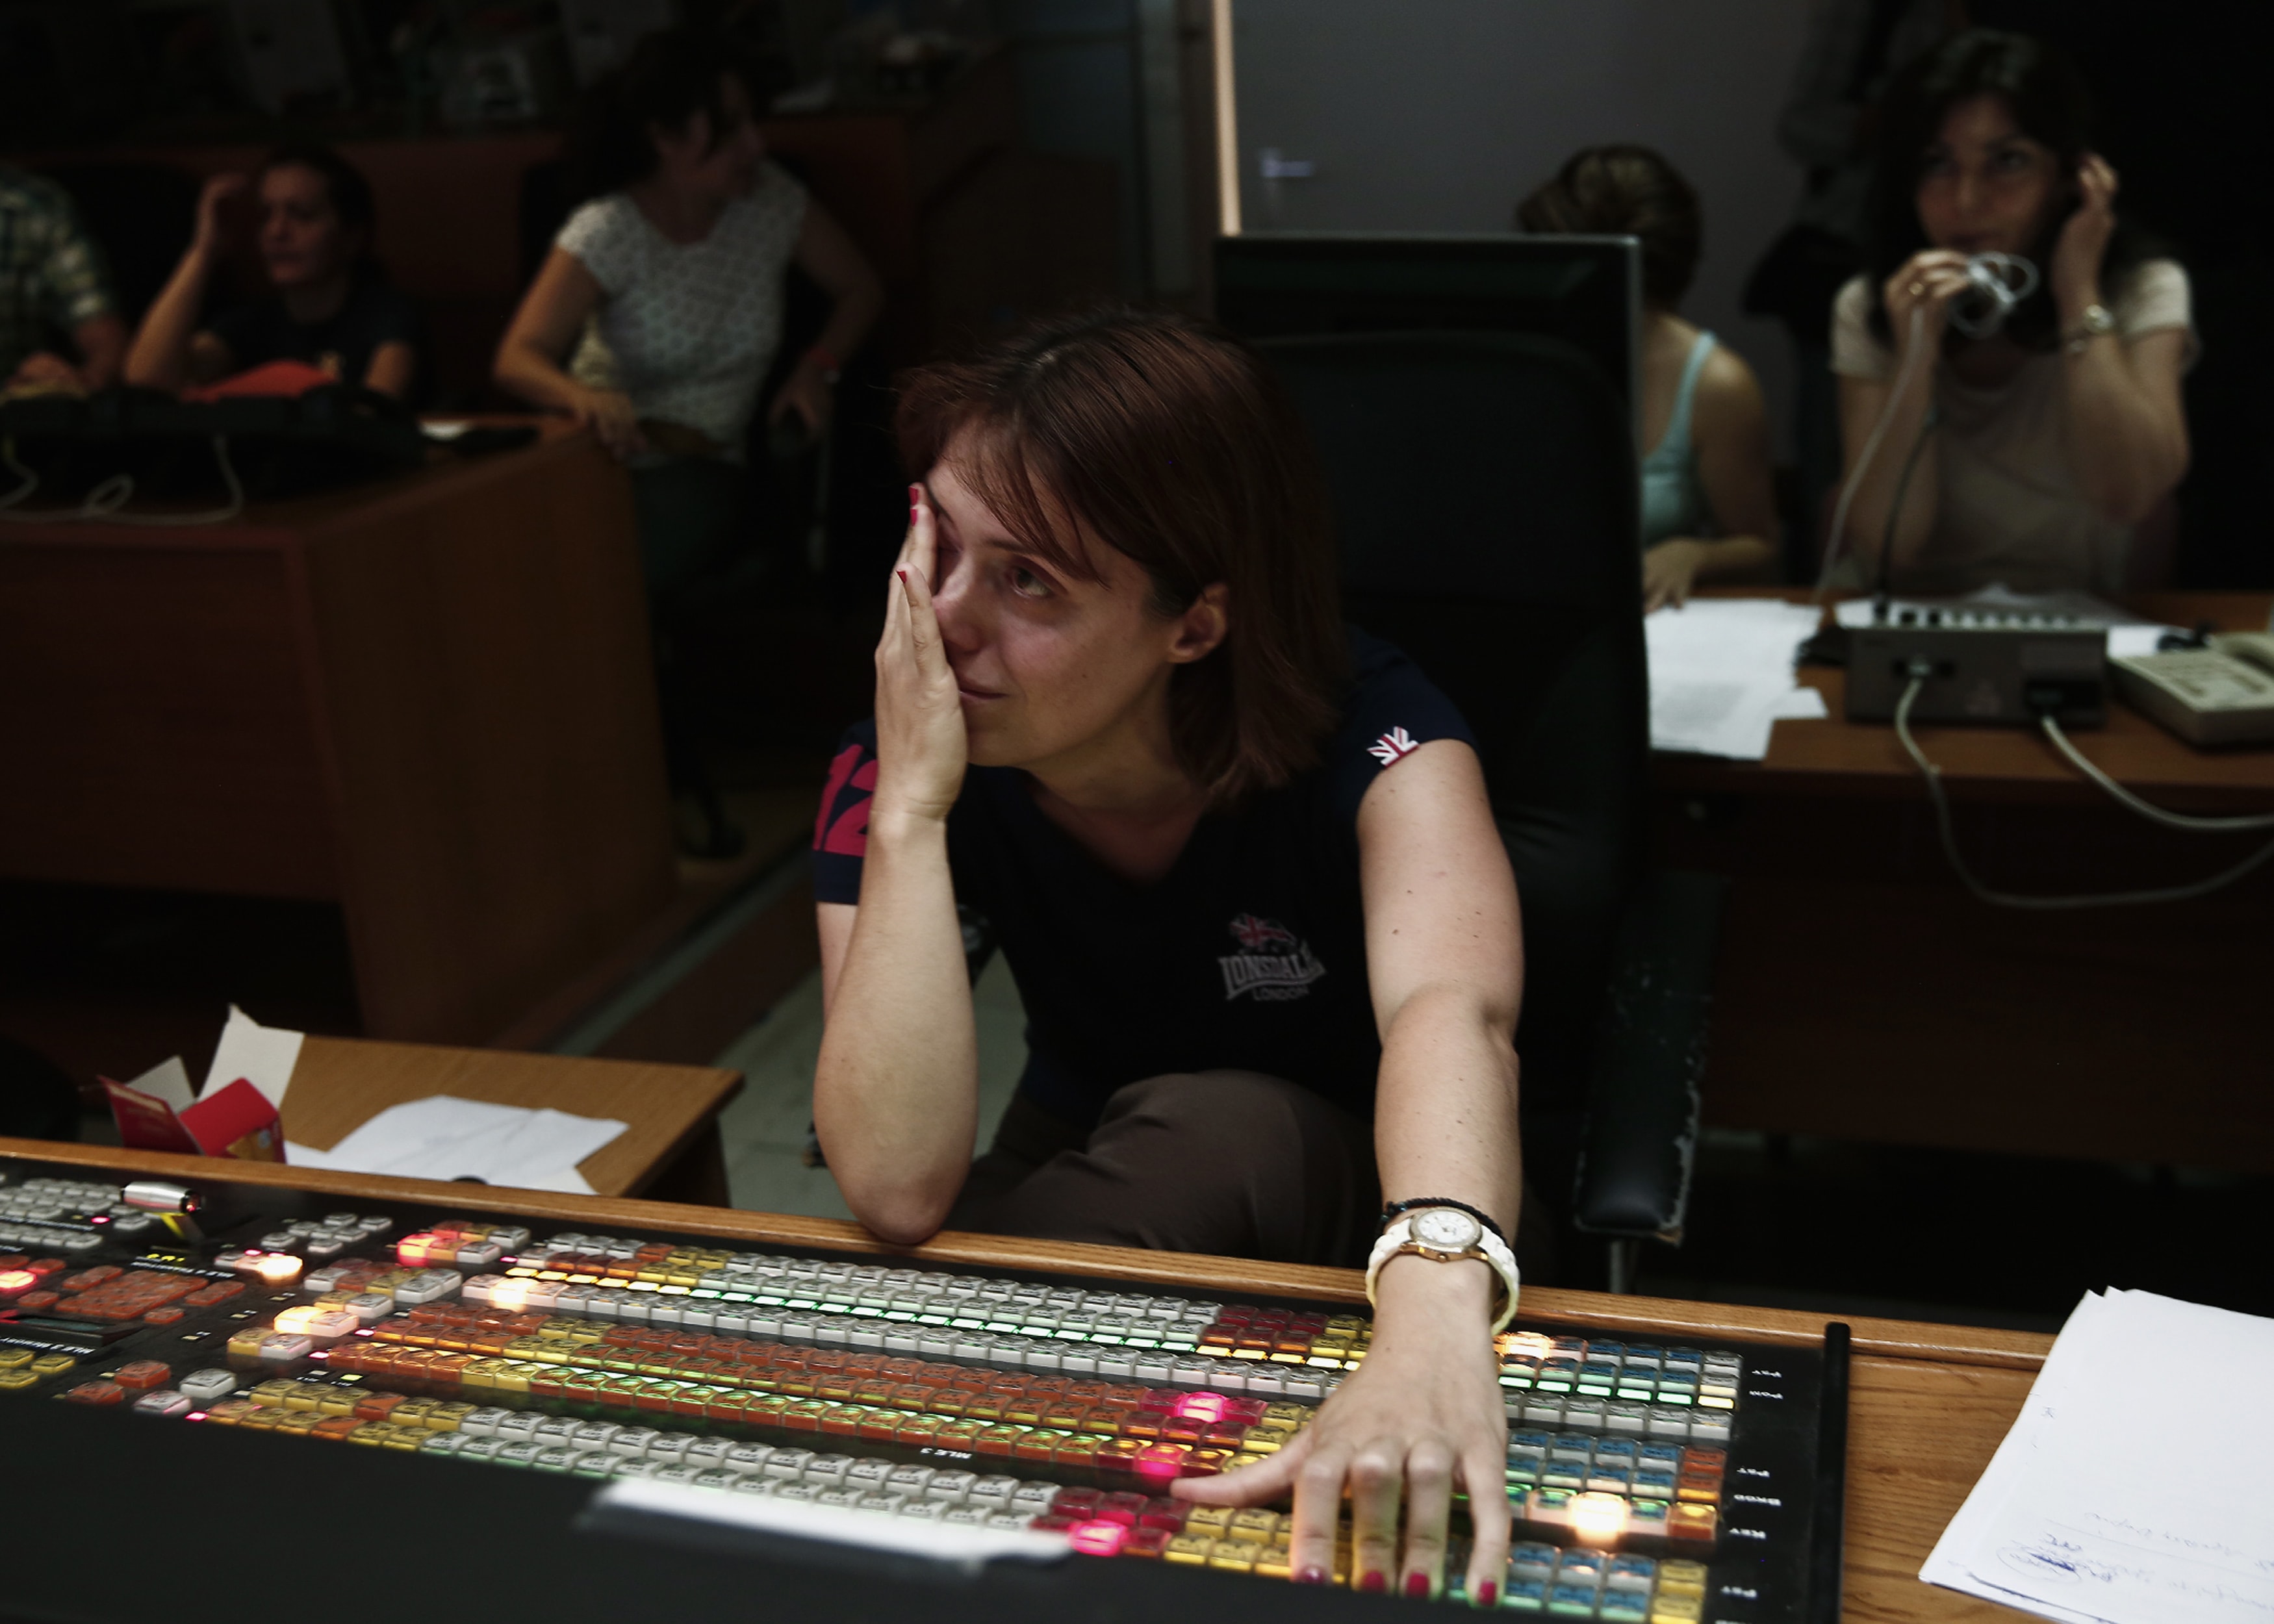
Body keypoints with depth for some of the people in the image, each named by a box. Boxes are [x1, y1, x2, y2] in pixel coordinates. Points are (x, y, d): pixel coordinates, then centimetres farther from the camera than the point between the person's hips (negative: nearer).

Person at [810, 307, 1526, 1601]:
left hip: (1352, 1207, -1)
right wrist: (912, 803, -38)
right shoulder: (896, 779, -20)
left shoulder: (1366, 733, -28)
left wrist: (1435, 1320, -69)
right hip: (1089, 1202, 2)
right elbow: (899, 1187, -31)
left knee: (1211, 1128, -34)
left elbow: (1451, 1011, -49)